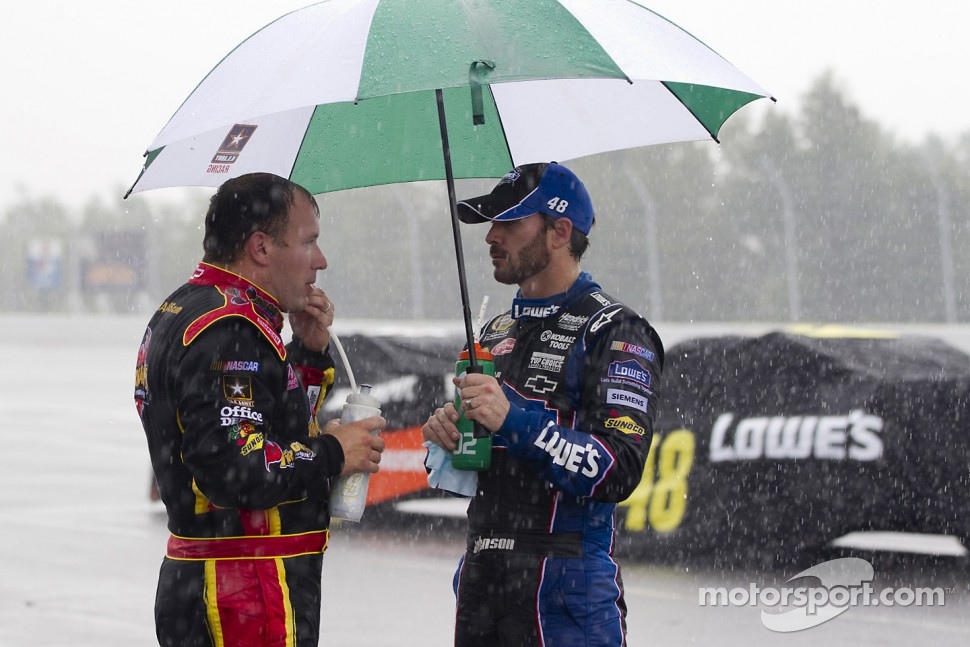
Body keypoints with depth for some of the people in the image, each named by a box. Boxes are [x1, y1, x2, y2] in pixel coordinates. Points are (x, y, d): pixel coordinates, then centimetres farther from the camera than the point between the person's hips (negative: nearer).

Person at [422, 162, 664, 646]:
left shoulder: (614, 332, -6)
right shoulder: (495, 333, 17)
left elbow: (620, 471, -18)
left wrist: (514, 421, -24)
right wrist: (444, 437, -1)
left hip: (565, 586, -7)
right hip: (479, 583, 7)